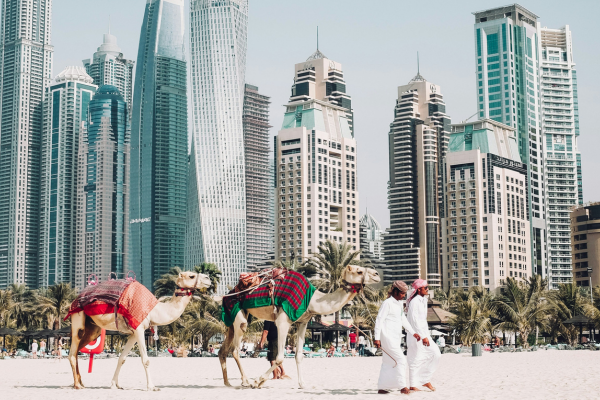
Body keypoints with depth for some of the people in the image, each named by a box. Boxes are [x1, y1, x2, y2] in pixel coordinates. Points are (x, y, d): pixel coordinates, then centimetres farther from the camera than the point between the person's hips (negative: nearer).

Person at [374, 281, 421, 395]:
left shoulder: (399, 304, 16)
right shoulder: (387, 303, -11)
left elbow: (403, 320, 22)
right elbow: (379, 320, -14)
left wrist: (413, 333, 17)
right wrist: (377, 338, -18)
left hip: (395, 338, 9)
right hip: (388, 337, -9)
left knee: (389, 363, 10)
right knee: (401, 360, -12)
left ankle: (381, 388, 14)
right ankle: (402, 386, -10)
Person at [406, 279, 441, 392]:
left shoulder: (423, 300, 14)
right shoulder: (414, 302, -15)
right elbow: (414, 320, -21)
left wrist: (426, 335, 18)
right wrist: (423, 336, -22)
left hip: (424, 333, 9)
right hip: (416, 334, -9)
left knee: (436, 354, 4)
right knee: (416, 359, -5)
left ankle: (425, 380, 12)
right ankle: (413, 385, 3)